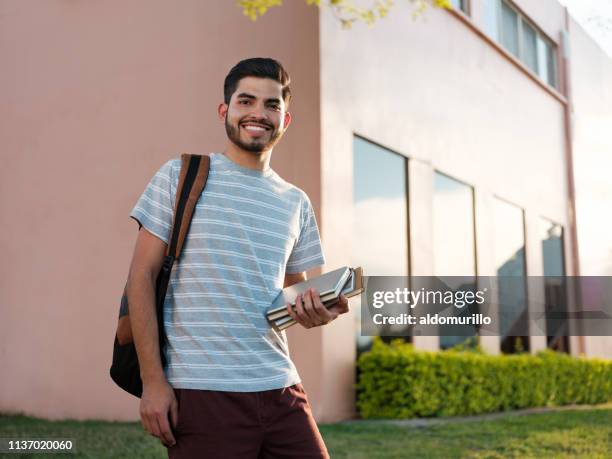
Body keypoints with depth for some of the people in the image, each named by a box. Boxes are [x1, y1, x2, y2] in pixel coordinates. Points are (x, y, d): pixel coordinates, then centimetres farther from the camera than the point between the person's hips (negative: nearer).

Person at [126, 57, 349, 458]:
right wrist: (153, 380, -9)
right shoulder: (180, 177, 1)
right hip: (202, 392, -4)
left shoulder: (296, 203, 14)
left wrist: (315, 311, -4)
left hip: (281, 388, 5)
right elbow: (142, 277, -2)